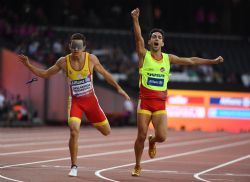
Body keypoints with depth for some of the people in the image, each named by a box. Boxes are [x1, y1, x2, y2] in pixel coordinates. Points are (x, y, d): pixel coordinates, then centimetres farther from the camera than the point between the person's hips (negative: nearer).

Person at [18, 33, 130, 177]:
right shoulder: (64, 62, -10)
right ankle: (74, 166, -10)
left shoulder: (91, 59, -11)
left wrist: (118, 88, 2)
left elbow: (105, 73, 3)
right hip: (75, 101, -1)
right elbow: (45, 74, 1)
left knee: (106, 132, 9)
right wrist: (28, 65, -11)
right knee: (74, 130, -23)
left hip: (90, 99, 1)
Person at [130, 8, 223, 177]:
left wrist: (212, 61, 20)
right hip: (145, 102, -2)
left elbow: (190, 60, 18)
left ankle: (152, 141, 25)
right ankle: (137, 166, 19)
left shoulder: (168, 58, 9)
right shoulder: (144, 55, 0)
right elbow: (138, 37, -16)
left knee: (162, 136, -13)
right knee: (141, 136, -2)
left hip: (160, 104, 2)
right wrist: (135, 20, -32)